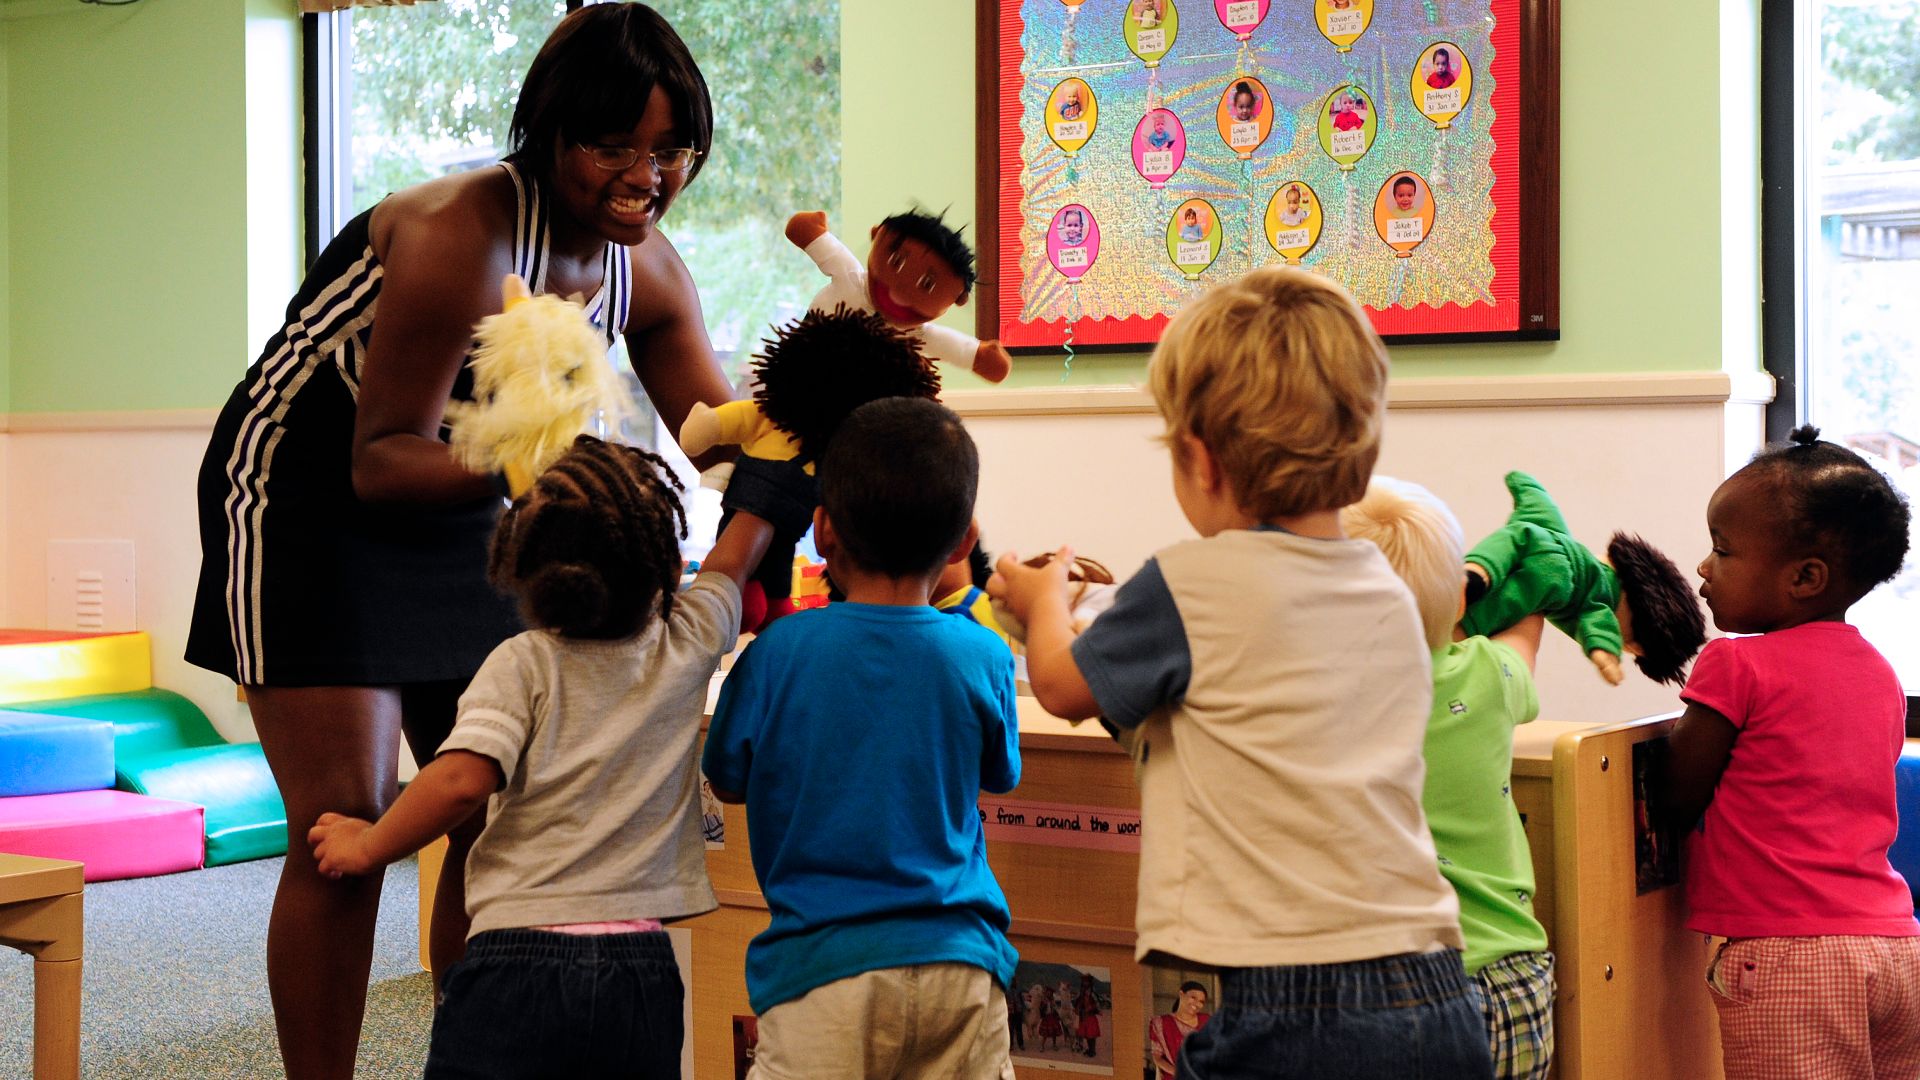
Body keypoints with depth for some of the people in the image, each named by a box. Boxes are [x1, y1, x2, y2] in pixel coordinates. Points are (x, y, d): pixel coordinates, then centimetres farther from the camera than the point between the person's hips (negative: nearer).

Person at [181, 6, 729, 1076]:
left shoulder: (648, 268, -6)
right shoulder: (462, 233, -29)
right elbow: (381, 462, -29)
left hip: (459, 520, 8)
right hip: (311, 499, -7)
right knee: (345, 835, -12)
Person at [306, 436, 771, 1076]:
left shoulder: (524, 664, -4)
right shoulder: (690, 649, 5)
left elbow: (463, 778, -18)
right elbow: (743, 545, 23)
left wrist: (367, 848, -3)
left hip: (517, 964, -3)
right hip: (642, 972, 3)